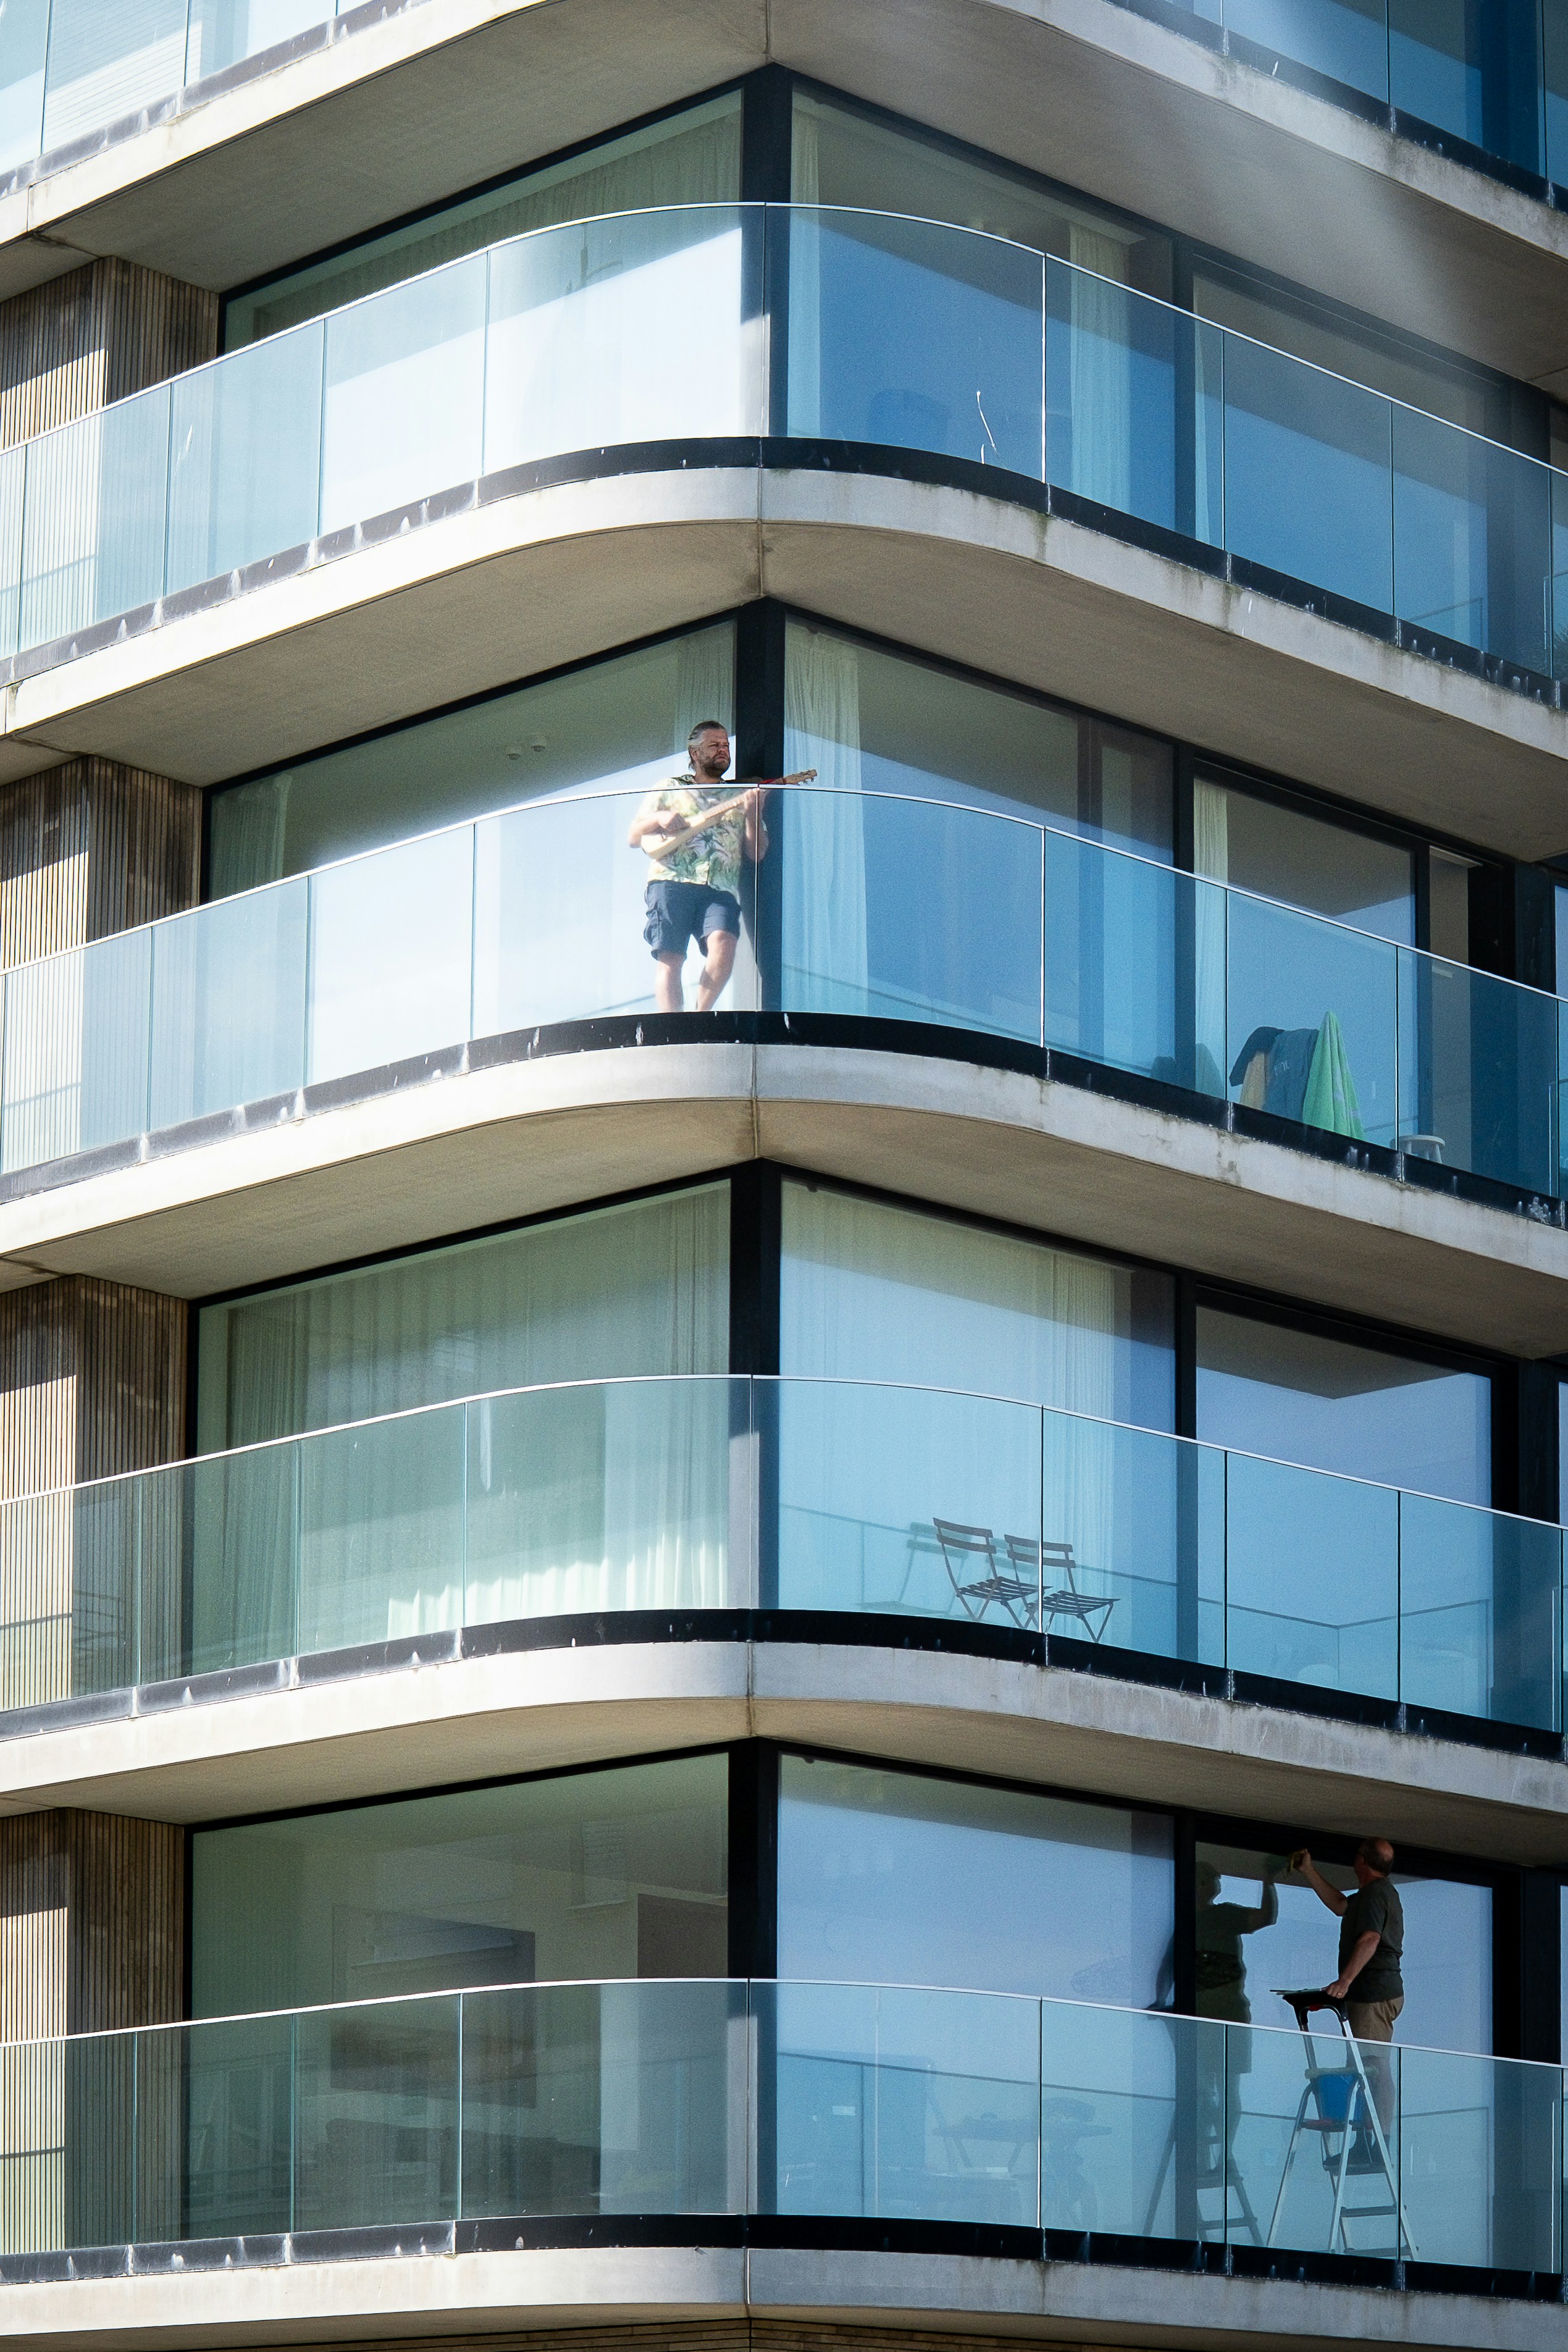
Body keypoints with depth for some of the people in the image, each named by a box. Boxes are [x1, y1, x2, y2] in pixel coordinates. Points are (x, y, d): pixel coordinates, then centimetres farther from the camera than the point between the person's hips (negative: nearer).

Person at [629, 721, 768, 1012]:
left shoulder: (741, 797, 24)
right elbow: (633, 838, 18)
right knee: (670, 960, -15)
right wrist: (658, 819, -3)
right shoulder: (670, 789, 21)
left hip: (720, 890, 1)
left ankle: (701, 1017, -15)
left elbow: (757, 854, 15)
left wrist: (752, 815, -1)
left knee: (723, 943, -26)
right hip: (672, 884, -1)